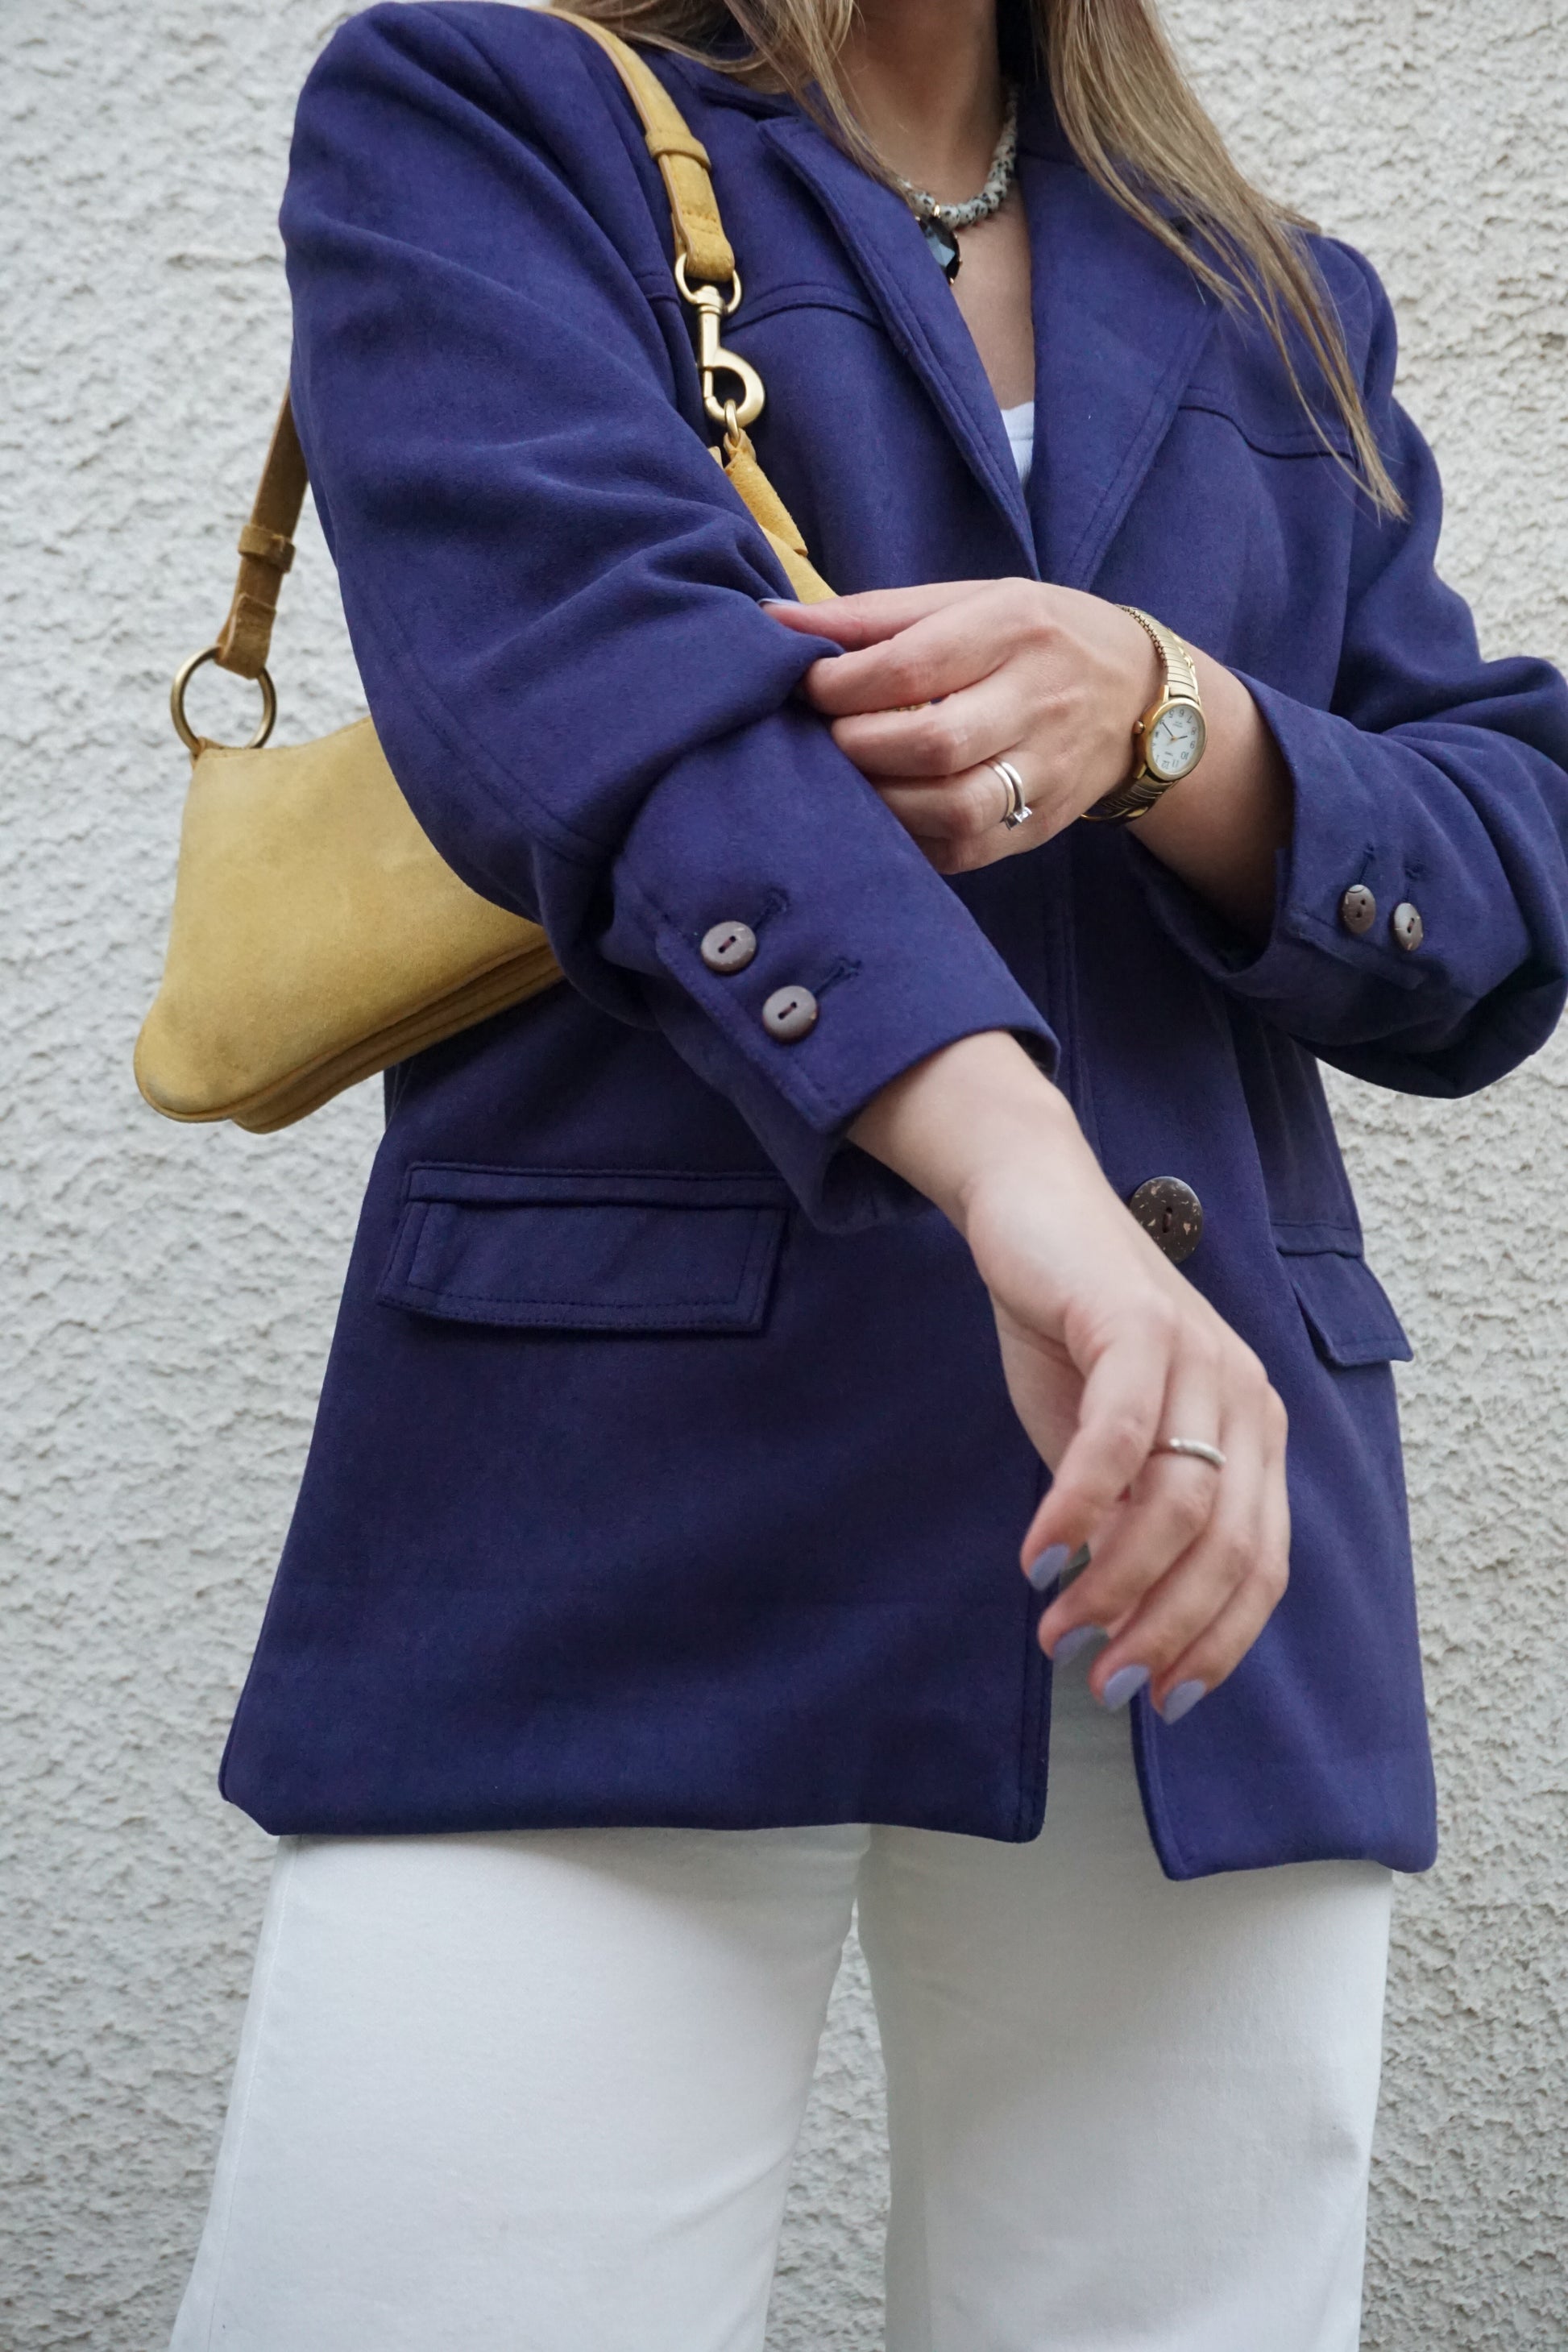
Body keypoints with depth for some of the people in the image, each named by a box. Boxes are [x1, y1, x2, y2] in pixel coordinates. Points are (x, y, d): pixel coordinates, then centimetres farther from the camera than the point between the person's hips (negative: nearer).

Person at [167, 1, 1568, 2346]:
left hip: (1219, 1530, 4)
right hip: (626, 1487, -3)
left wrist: (1165, 714, -10)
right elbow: (589, 642, -13)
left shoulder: (1285, 316, 20)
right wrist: (1033, 1179, -29)